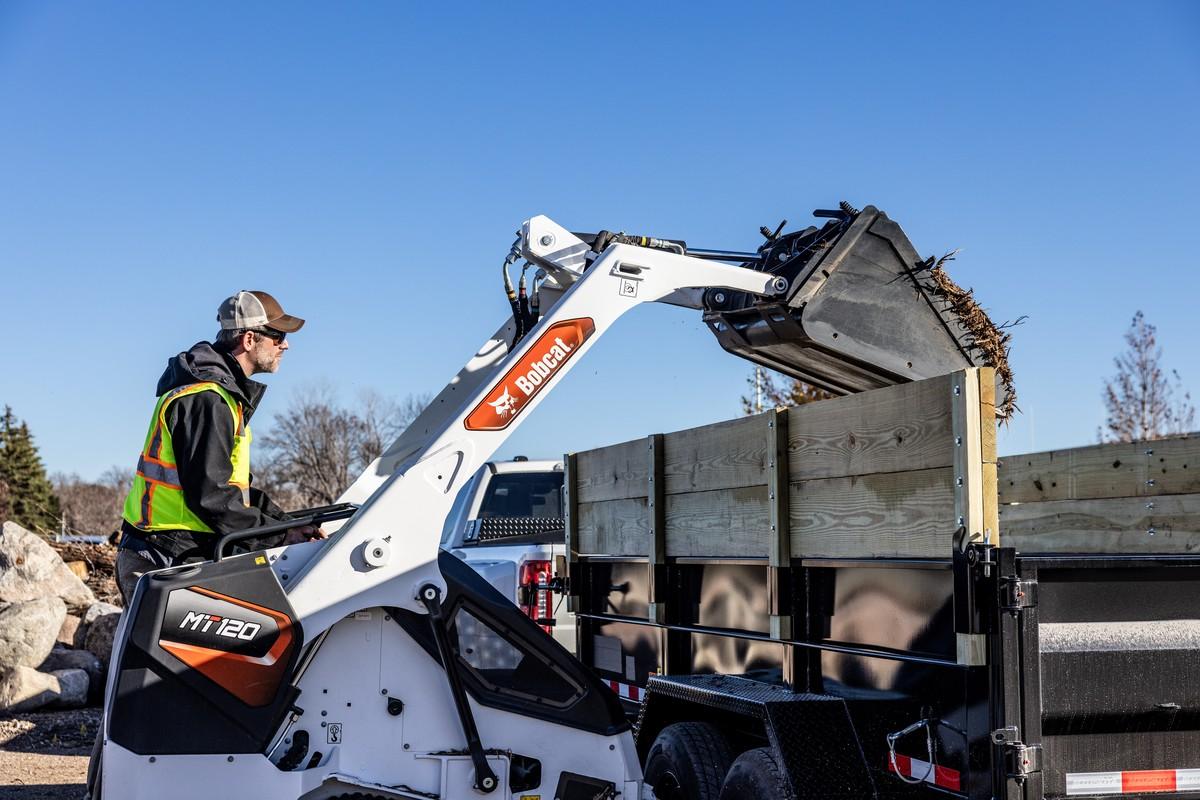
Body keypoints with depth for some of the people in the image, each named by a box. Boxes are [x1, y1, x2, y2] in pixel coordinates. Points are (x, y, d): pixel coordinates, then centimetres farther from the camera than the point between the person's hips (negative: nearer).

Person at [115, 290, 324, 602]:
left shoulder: (226, 393, 16)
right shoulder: (206, 400, -18)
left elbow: (234, 483, 20)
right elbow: (209, 495, -24)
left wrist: (286, 522, 9)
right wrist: (280, 537, -18)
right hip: (166, 562, -10)